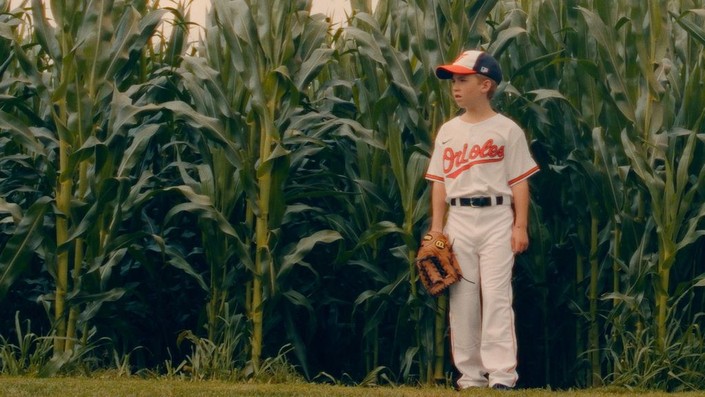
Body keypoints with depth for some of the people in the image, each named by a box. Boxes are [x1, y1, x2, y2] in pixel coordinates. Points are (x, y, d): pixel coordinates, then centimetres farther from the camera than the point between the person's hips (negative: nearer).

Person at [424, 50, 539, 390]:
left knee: (496, 295, -10)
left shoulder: (507, 130, 1)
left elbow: (520, 182, -1)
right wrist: (436, 228, 5)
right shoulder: (448, 131, 12)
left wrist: (520, 226, -7)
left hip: (496, 218, -4)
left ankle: (501, 375, -12)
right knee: (461, 298, 2)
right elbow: (439, 182, 11)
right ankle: (470, 374, 8)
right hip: (458, 219, 4)